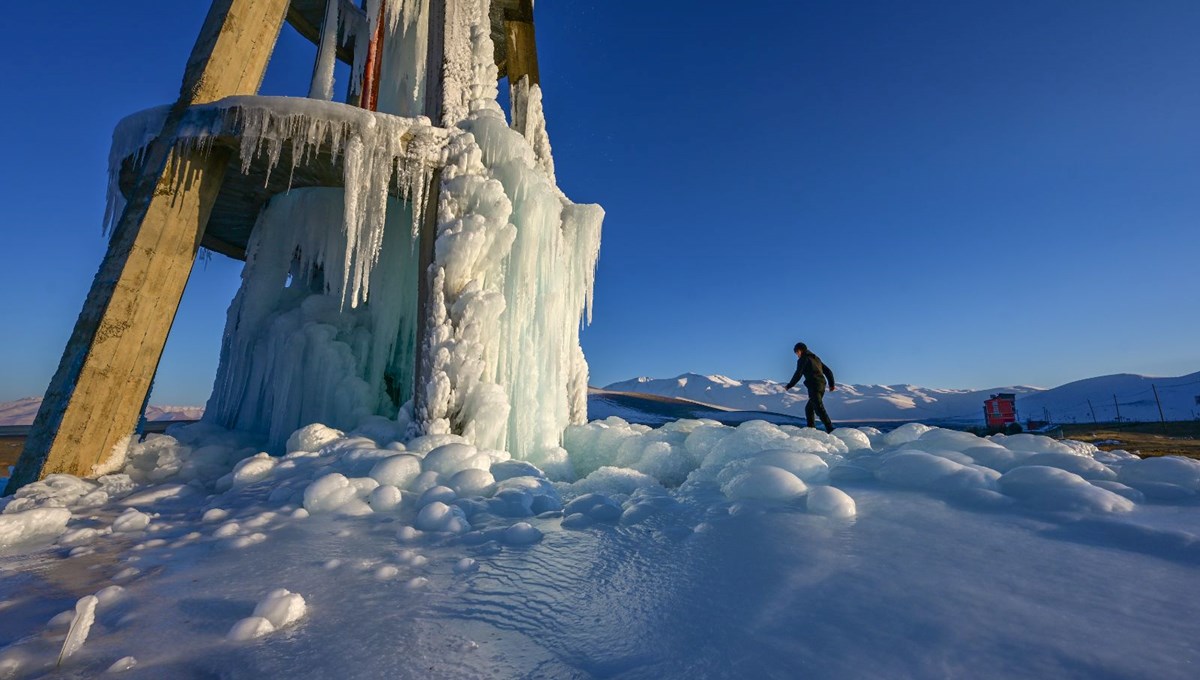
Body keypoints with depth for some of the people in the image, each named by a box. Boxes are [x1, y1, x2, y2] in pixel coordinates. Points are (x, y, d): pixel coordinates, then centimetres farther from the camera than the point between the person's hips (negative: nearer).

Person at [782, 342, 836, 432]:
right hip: (822, 386, 9)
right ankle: (811, 428, 17)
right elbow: (828, 371, 21)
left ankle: (830, 429, -22)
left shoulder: (802, 359, -1)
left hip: (814, 387, -9)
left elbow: (798, 375, -7)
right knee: (809, 408, 18)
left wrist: (788, 386, 1)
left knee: (819, 409, -14)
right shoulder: (816, 358, 23)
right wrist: (832, 384, 24)